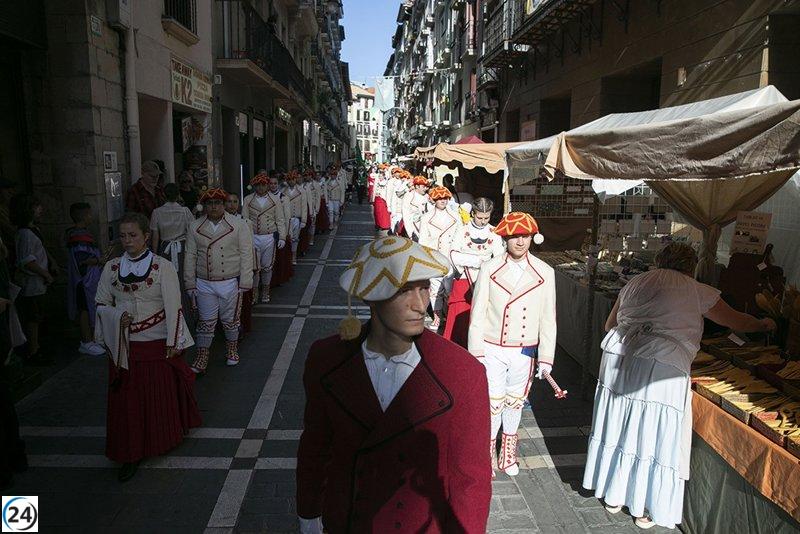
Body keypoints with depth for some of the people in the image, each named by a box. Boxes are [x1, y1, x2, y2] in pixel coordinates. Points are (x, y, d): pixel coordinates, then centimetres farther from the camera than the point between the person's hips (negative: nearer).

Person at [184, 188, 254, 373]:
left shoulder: (239, 225, -4)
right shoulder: (195, 227, 2)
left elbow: (246, 255, -5)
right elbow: (190, 257, 6)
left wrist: (244, 283, -7)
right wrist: (190, 284, 4)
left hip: (231, 283, -1)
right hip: (204, 284, 1)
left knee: (230, 320, 13)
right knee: (206, 322, 7)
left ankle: (232, 350, 35)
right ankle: (201, 359, 18)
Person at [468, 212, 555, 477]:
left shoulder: (545, 272, -3)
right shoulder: (489, 269, -7)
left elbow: (548, 319, 0)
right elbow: (477, 315, -4)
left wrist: (546, 358, -1)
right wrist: (476, 354, -6)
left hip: (524, 351, 2)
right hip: (492, 350, -2)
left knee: (515, 402, 16)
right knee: (492, 404, 2)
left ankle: (508, 453, 37)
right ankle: (487, 453, 25)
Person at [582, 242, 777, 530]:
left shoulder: (637, 282, 16)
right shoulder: (698, 291, 5)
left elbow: (610, 324, 22)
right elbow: (737, 322, 17)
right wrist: (764, 325, 38)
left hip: (618, 359, 5)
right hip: (661, 371, -4)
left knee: (617, 429, 17)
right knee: (653, 438, 10)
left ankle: (613, 496, 32)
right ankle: (645, 510, 25)